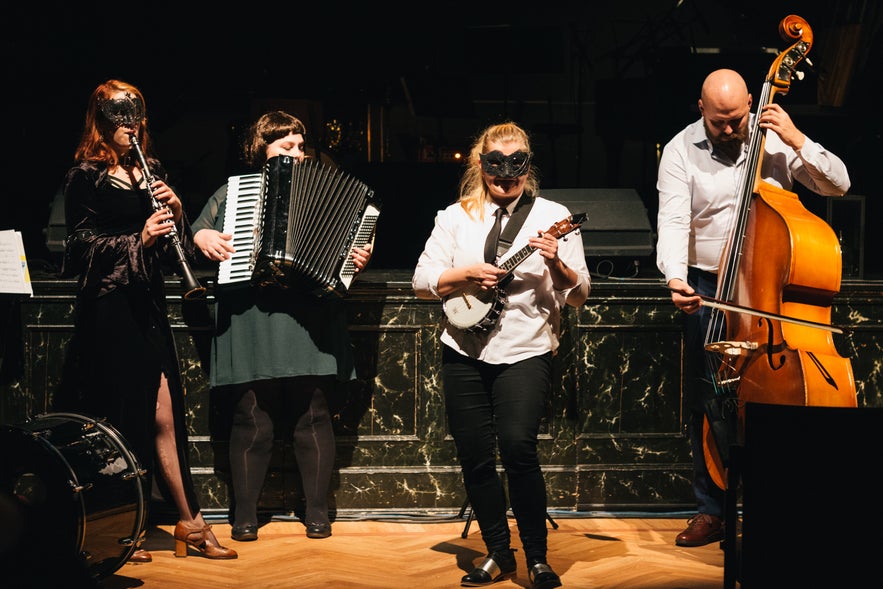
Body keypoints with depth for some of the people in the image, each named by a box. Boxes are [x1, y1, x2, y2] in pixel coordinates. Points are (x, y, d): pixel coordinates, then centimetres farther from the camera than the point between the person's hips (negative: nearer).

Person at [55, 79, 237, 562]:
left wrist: (175, 212, -6)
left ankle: (190, 525, 6)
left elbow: (177, 248, 15)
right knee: (120, 415, -1)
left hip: (148, 303, 5)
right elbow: (82, 244, -9)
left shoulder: (152, 173, 14)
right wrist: (138, 238, -22)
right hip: (107, 305, -5)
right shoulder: (85, 177, -3)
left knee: (162, 414, 3)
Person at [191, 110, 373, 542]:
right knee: (251, 420, -2)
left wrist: (358, 259, -6)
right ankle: (244, 516, 7)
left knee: (312, 417, -1)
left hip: (308, 319, 1)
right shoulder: (232, 191, 17)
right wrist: (202, 238, -6)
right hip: (249, 319, 0)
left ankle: (317, 512, 9)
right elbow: (196, 232, 16)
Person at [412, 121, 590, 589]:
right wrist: (466, 275, -11)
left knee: (517, 444, -20)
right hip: (465, 353, 3)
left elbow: (579, 294, 0)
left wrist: (556, 264, -19)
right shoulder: (456, 217, 9)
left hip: (526, 352, -3)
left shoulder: (554, 216, 3)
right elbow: (421, 282, 5)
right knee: (474, 457, 4)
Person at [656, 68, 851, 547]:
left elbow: (838, 184, -3)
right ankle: (711, 511, 15)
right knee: (705, 404, 4)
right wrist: (676, 277, -32)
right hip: (708, 292, 0)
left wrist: (796, 139, -15)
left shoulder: (775, 140, 0)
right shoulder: (681, 151, -4)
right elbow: (673, 221, -15)